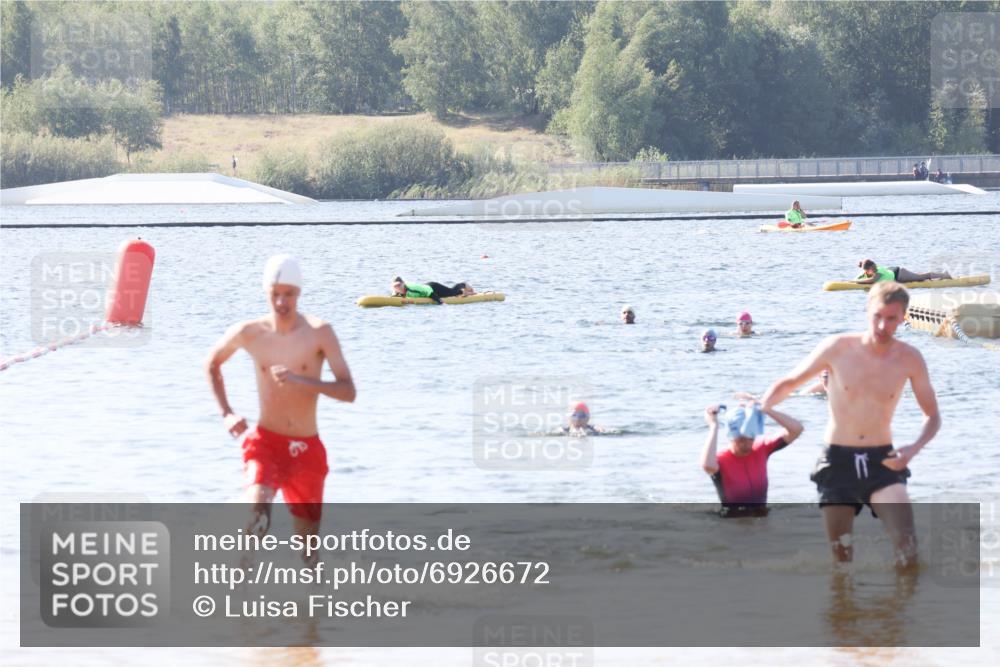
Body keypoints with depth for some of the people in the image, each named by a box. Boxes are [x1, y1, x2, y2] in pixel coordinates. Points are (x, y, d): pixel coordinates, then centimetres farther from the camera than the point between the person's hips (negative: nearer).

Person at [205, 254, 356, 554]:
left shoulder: (319, 332, -8)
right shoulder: (248, 333, -3)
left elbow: (348, 392, -14)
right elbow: (212, 364, 18)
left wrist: (300, 380, -27)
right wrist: (226, 413, 7)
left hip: (306, 448, 1)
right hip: (265, 440, -1)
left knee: (308, 539, 10)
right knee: (258, 510, -29)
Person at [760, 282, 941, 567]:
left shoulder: (909, 359, -3)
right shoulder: (838, 348, -6)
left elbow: (932, 416, 9)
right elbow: (789, 383, 8)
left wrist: (914, 448, -11)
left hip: (882, 461, 0)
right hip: (838, 461, 0)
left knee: (907, 550, -21)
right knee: (841, 555, 1)